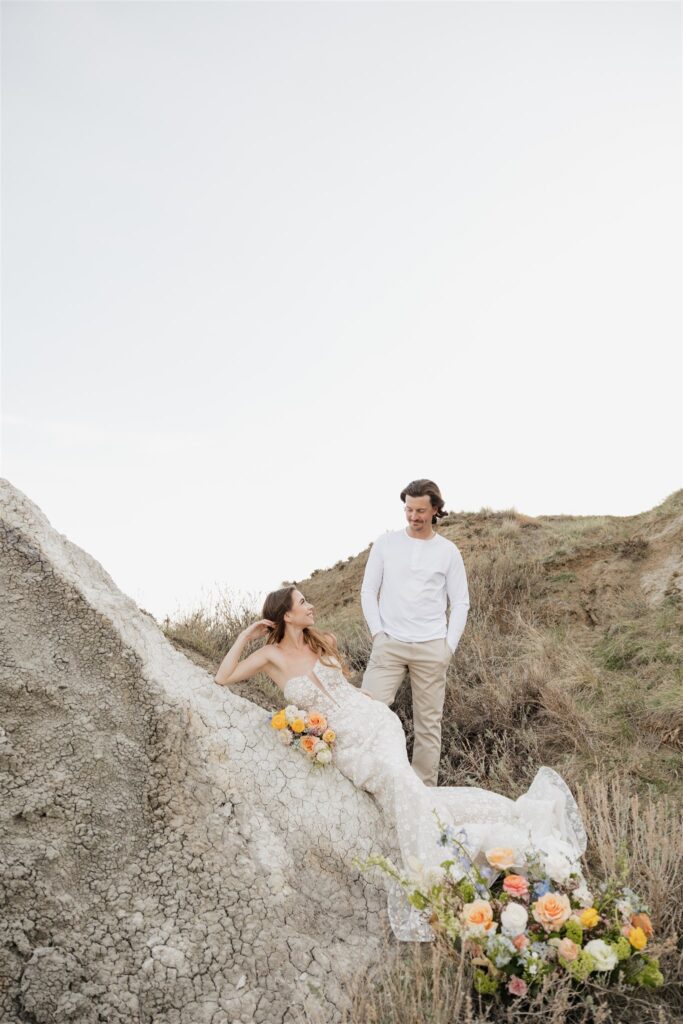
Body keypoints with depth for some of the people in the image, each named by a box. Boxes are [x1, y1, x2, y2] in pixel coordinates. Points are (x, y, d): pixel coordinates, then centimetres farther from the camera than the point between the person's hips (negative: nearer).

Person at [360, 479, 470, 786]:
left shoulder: (448, 551, 5)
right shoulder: (385, 543, 5)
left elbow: (460, 602, 6)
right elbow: (368, 591, 6)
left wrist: (449, 645, -2)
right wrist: (377, 633, -3)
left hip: (431, 648, 0)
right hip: (389, 645, 0)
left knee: (428, 723, 4)